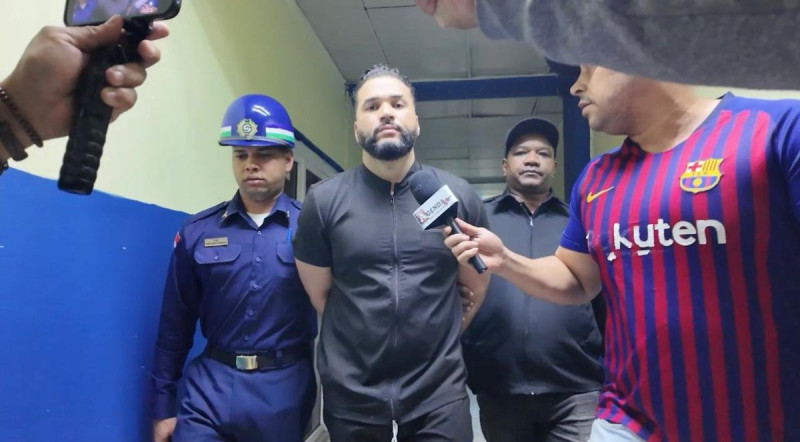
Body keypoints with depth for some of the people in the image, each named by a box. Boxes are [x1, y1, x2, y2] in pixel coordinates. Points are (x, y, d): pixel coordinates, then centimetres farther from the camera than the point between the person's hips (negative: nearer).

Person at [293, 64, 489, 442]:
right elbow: (318, 294, 5)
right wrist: (366, 339, 10)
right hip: (351, 393, 0)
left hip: (440, 391, 0)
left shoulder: (459, 195, 0)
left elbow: (477, 287, 10)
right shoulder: (323, 200, -2)